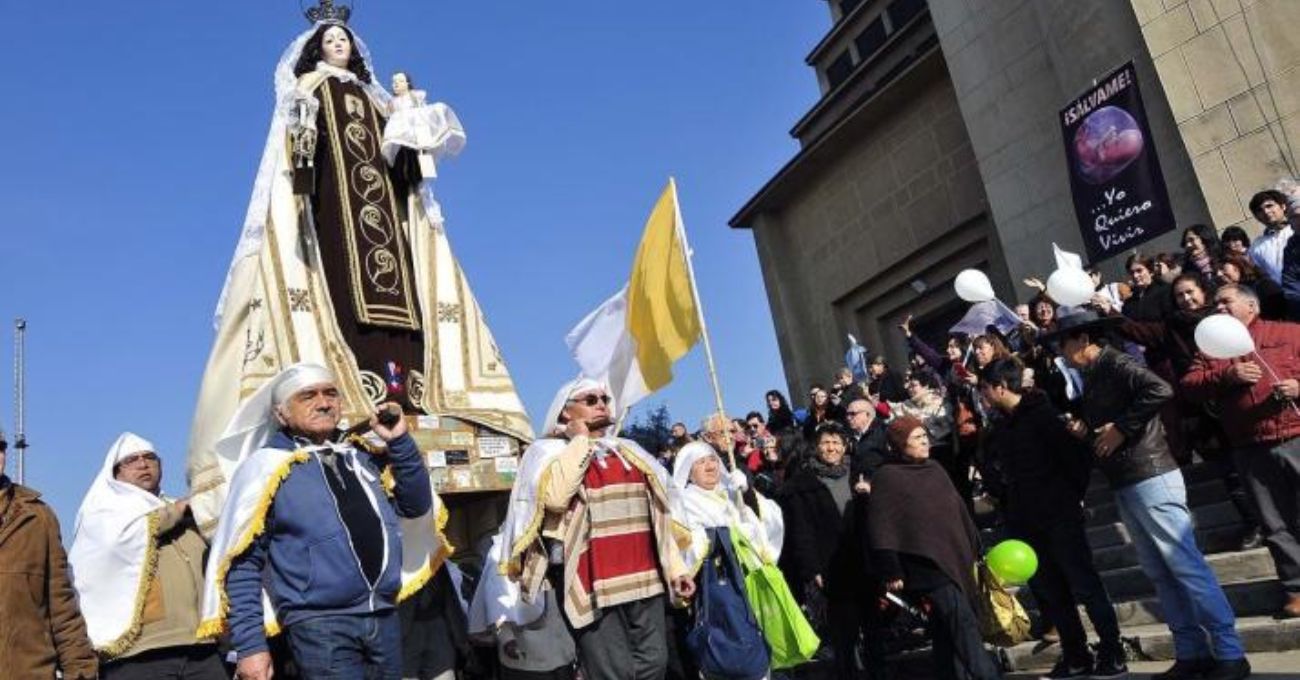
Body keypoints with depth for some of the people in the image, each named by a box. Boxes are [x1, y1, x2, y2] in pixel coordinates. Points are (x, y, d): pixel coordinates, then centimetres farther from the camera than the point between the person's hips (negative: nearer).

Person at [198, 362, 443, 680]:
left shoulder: (365, 456, 11)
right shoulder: (267, 467, -4)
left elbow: (417, 506, 13)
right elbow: (241, 563, -4)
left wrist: (399, 442, 2)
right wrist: (249, 645, -9)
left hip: (385, 619, 5)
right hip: (320, 626, -5)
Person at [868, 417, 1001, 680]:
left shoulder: (934, 469, 14)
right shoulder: (887, 476, -7)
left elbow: (958, 510, 21)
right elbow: (880, 526, -11)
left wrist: (973, 548, 19)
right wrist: (891, 571, -15)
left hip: (955, 557, 7)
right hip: (925, 563, -7)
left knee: (948, 628, 11)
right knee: (963, 622, -14)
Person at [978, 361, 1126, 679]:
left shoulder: (1040, 413, -11)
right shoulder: (999, 427, 11)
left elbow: (1075, 453, -14)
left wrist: (1073, 495, -8)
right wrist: (1011, 505, 9)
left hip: (1059, 513, -7)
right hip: (1026, 521, 7)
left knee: (1084, 584, -2)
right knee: (1049, 591, 11)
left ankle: (1113, 654, 9)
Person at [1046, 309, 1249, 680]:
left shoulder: (1116, 364, -11)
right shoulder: (1092, 377, 16)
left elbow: (1160, 390, -29)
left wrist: (1120, 428, -22)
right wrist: (1083, 427, 5)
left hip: (1150, 478, -10)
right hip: (1125, 486, 10)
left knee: (1186, 566, -5)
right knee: (1160, 574, 11)